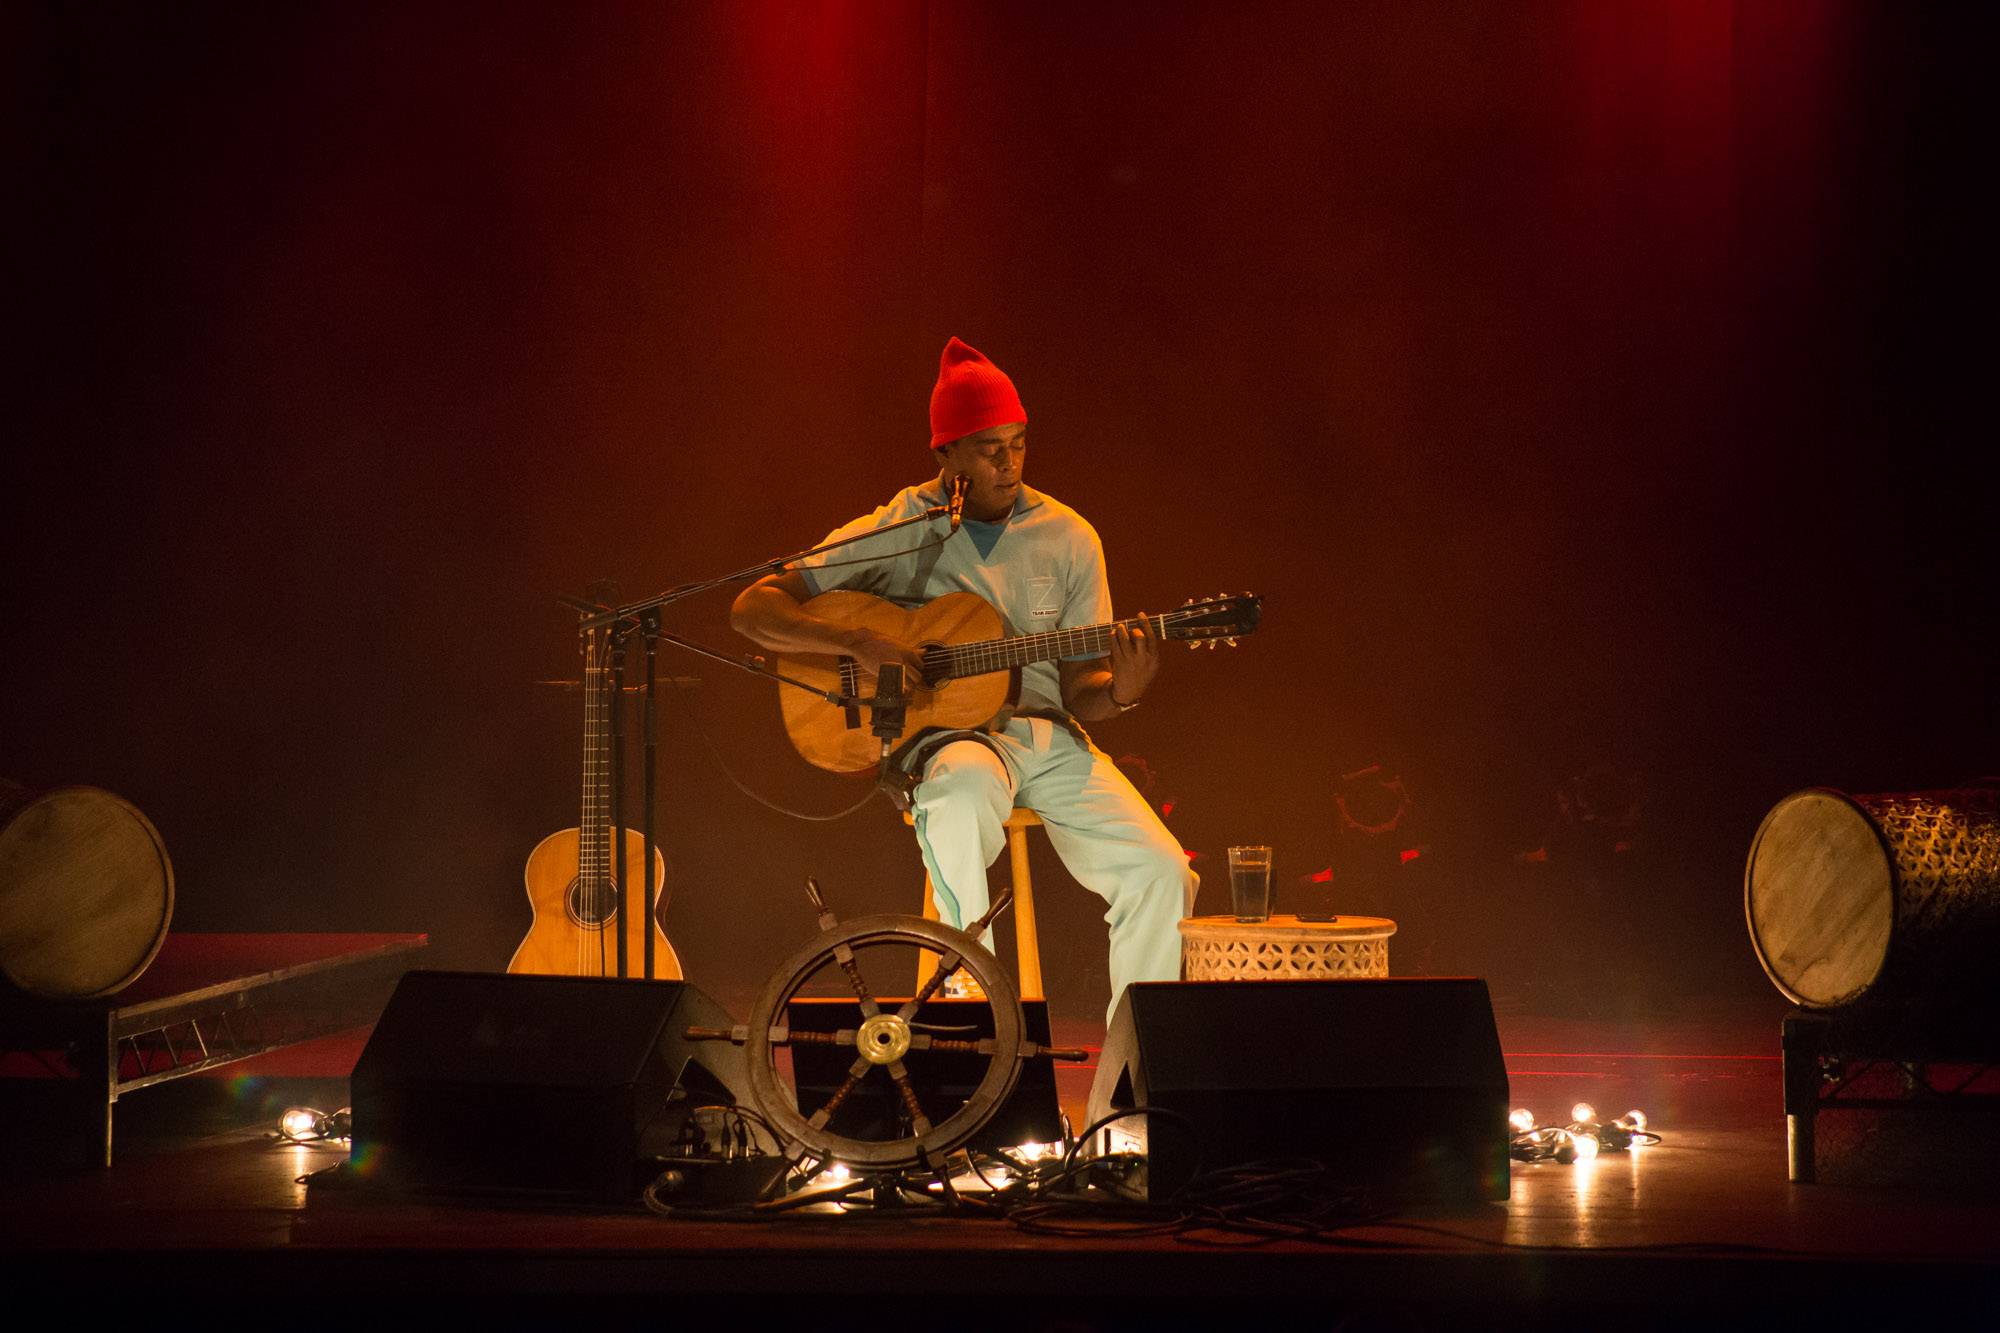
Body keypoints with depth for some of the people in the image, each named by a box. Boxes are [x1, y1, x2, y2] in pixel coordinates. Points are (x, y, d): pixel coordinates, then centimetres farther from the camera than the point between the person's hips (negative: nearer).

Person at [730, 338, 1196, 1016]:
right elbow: (752, 609, -5)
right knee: (964, 786, -42)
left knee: (1159, 869, -19)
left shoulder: (1068, 538, 8)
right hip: (943, 732, -4)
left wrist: (1118, 692, -14)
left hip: (1047, 733, 4)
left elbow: (1078, 685, 11)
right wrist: (858, 642, -20)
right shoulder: (893, 531, -1)